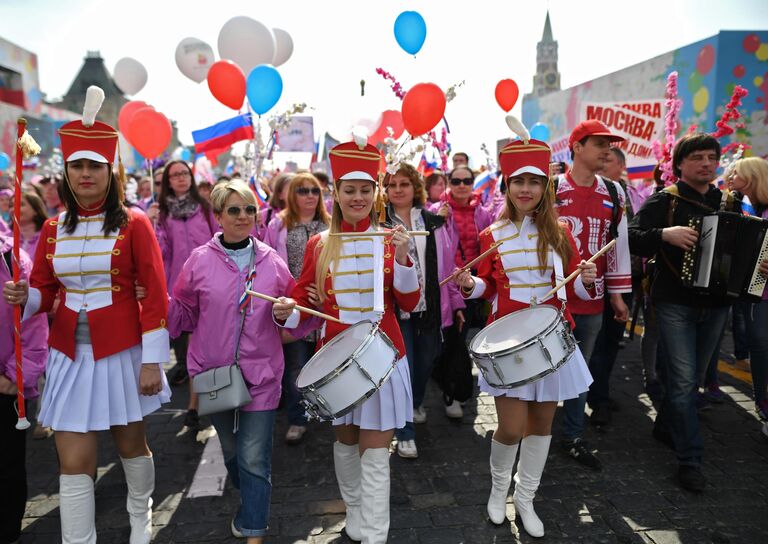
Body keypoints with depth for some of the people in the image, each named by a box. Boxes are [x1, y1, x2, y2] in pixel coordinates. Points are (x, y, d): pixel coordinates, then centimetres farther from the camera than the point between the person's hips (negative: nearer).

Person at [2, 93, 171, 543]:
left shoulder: (134, 224, -8)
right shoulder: (53, 228, 5)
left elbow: (155, 295, -10)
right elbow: (44, 291, 11)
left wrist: (153, 360, -13)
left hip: (123, 353, -3)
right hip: (70, 356, 3)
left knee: (131, 443, 16)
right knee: (74, 462, 3)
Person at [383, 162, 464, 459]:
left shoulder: (434, 222, 7)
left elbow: (447, 264, 8)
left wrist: (456, 302, 9)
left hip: (429, 308, 3)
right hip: (395, 309, -3)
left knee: (425, 362, 14)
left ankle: (416, 403, 46)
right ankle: (404, 433, 15)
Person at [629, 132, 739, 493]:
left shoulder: (729, 203, 10)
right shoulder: (665, 200, -5)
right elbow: (630, 237, -14)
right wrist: (665, 234, -29)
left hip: (716, 304, 6)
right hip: (675, 303, -5)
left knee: (693, 378, 16)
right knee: (683, 379, -7)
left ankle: (666, 427, 37)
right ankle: (690, 459, 2)